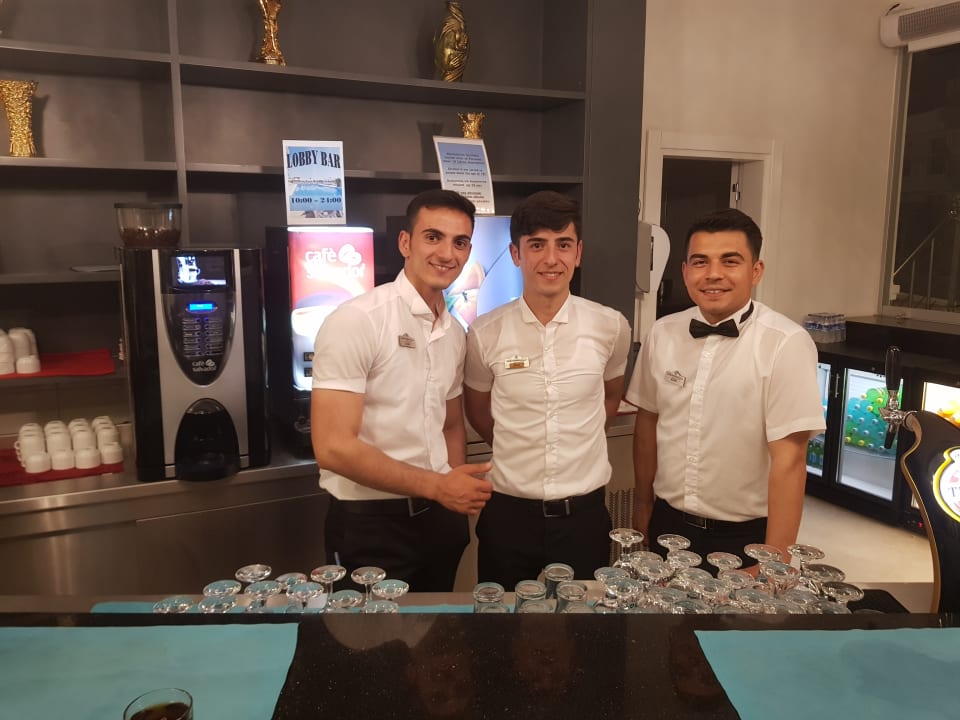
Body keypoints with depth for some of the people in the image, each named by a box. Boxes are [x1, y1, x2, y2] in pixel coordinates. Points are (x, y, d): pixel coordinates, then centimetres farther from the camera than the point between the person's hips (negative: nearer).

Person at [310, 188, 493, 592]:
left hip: (438, 516, 7)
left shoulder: (454, 332, 6)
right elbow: (333, 447, -22)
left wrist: (457, 492, -1)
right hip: (370, 522, -7)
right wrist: (436, 486, -18)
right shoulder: (356, 321, -17)